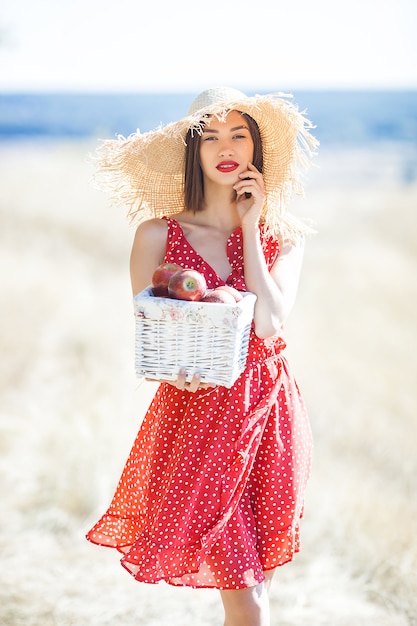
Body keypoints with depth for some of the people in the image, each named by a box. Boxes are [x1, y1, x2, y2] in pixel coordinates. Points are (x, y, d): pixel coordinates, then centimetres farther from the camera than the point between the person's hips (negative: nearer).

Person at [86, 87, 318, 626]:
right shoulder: (158, 233, -1)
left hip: (269, 416, 3)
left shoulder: (284, 236, 5)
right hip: (196, 415, -3)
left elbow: (268, 324, -11)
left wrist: (249, 225, -8)